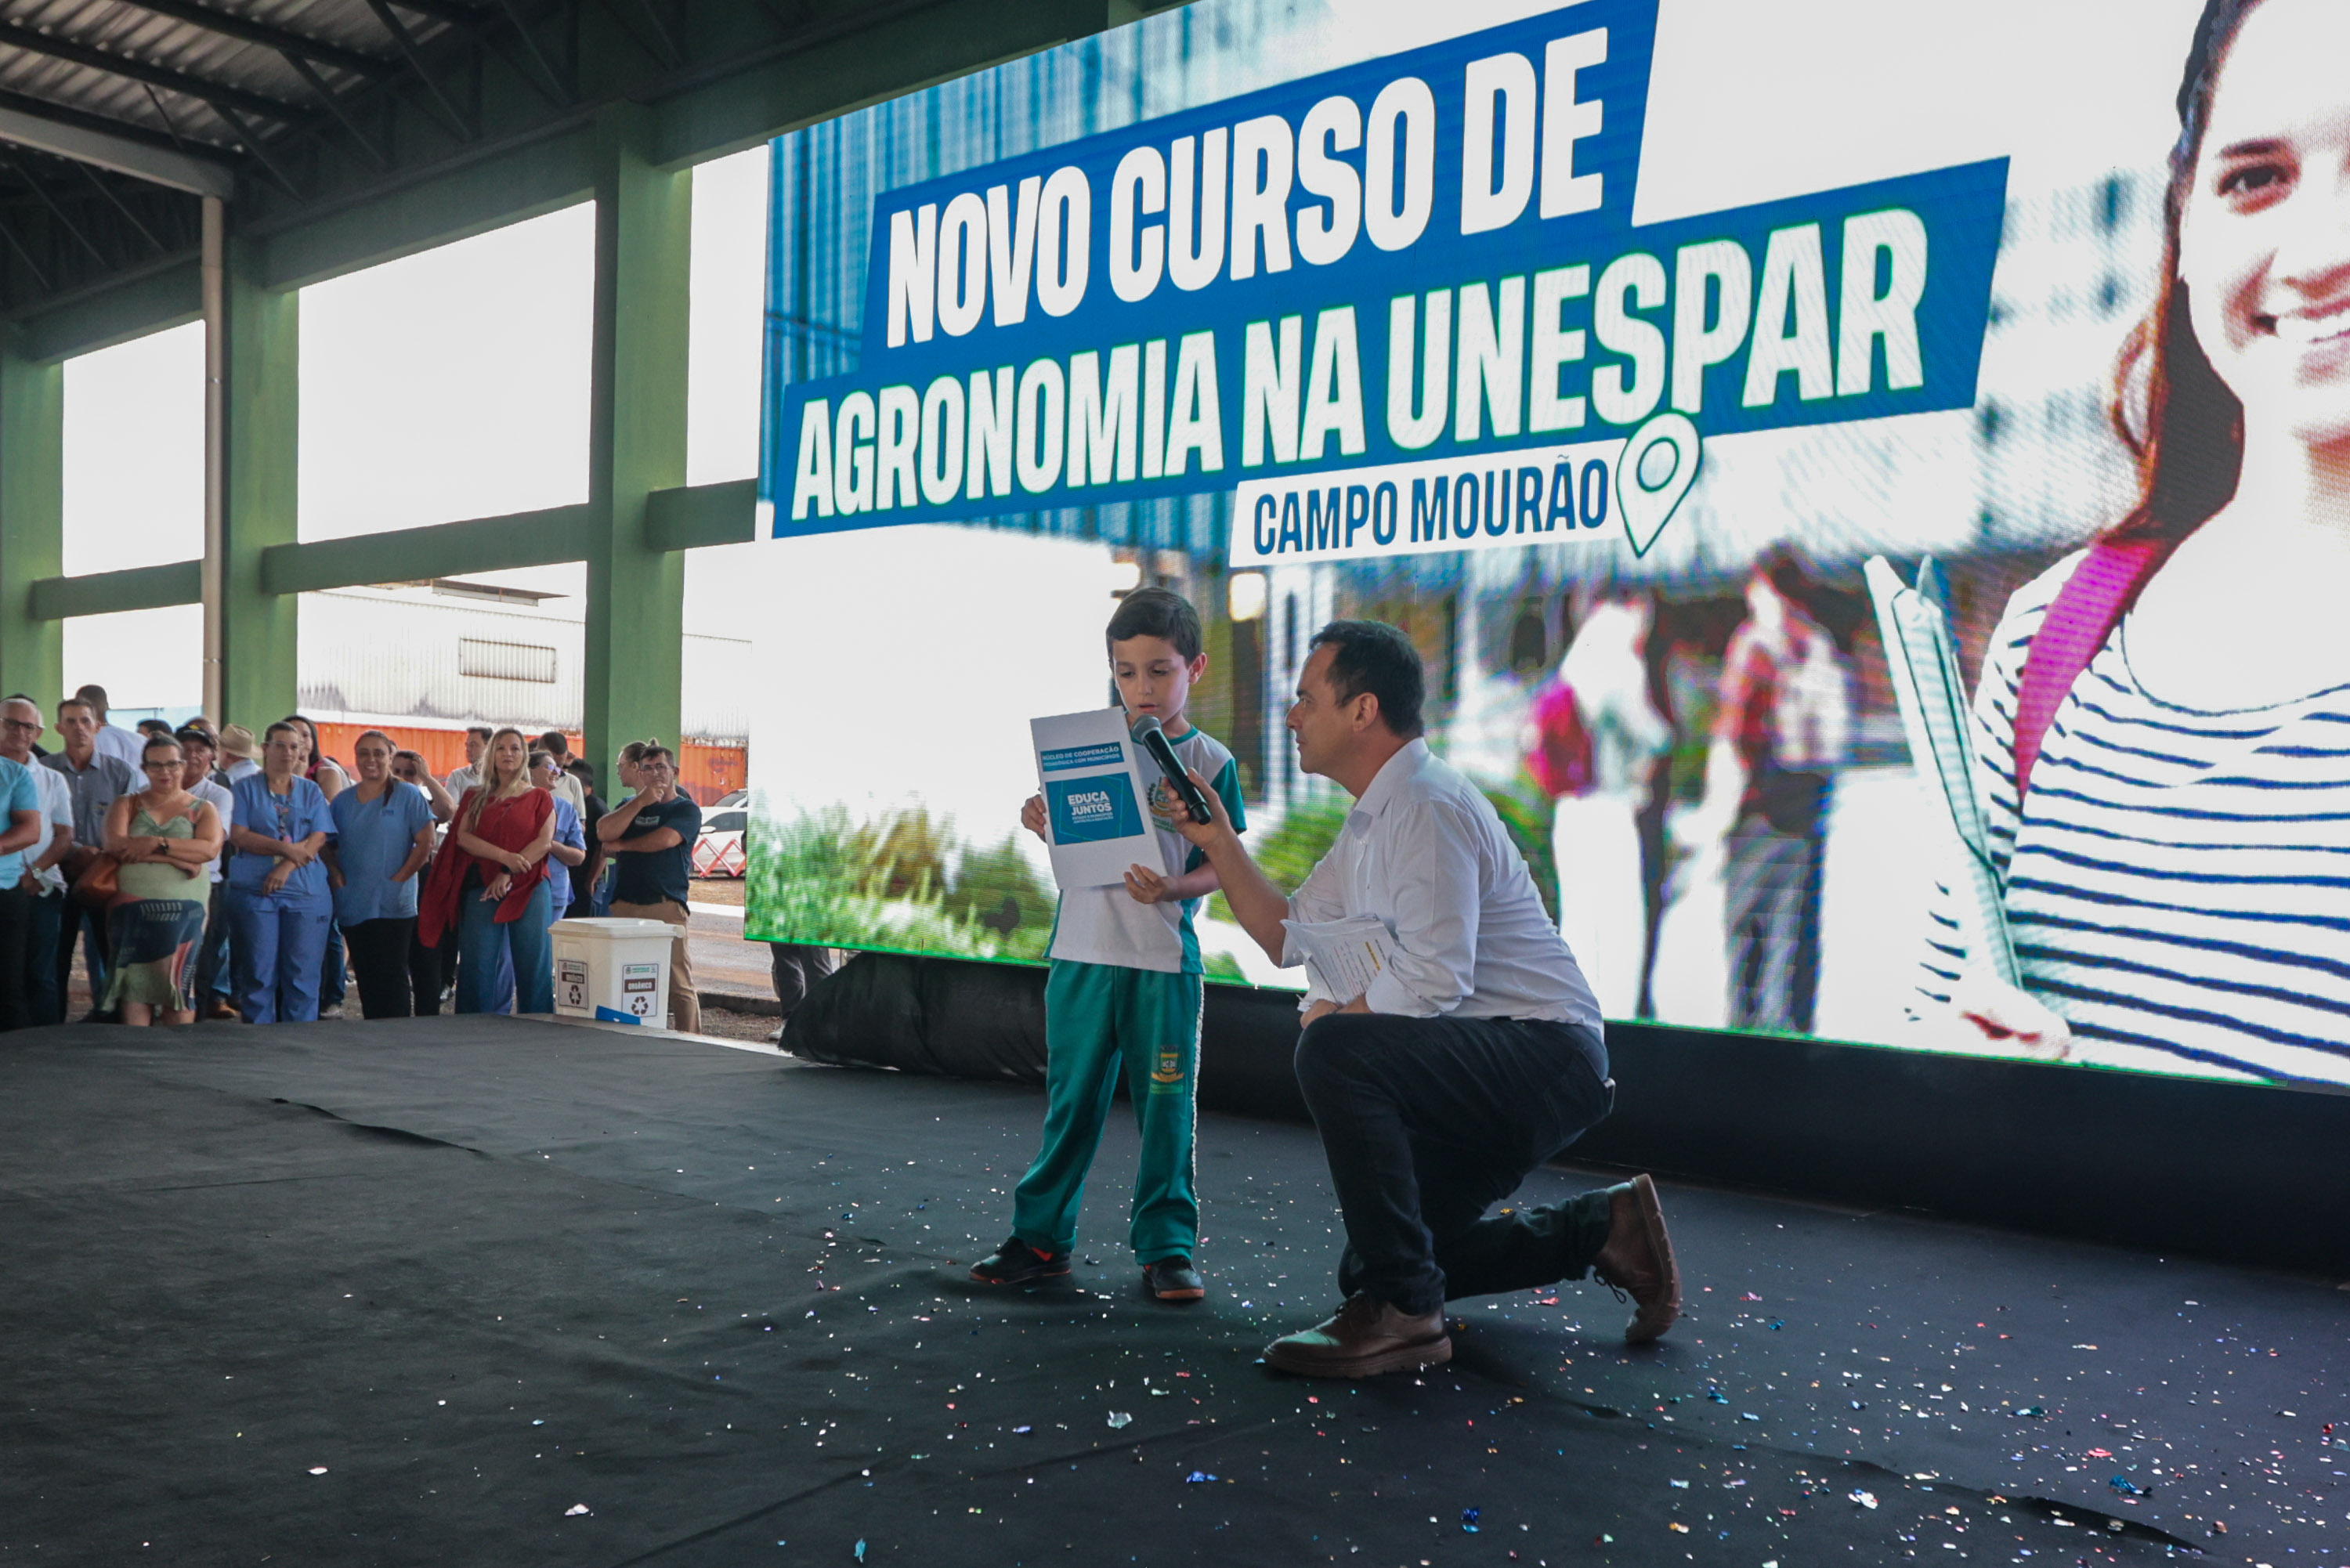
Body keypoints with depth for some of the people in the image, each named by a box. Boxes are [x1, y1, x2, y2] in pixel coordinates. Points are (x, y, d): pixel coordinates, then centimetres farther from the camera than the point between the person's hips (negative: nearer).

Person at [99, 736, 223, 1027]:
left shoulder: (202, 810, 10)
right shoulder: (127, 805, 12)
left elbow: (210, 849, -9)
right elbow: (115, 844, -7)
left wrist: (158, 844, -17)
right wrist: (177, 858, -15)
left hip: (184, 911, -1)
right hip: (132, 909, 1)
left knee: (178, 982, -2)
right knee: (134, 980, -3)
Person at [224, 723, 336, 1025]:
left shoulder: (311, 791, 12)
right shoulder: (245, 788, 8)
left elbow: (319, 839, 1)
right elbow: (238, 835, -3)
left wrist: (286, 867, -14)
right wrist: (287, 849, -13)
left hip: (307, 892, 1)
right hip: (254, 890, -1)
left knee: (302, 974, -1)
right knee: (258, 974, 0)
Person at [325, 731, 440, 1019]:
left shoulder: (407, 795, -2)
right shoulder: (342, 801, 11)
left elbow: (425, 843, -7)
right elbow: (327, 845, 14)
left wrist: (399, 879, -12)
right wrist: (336, 876, -3)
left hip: (393, 906, -4)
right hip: (353, 906, 4)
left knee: (393, 978, -4)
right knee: (366, 979, 8)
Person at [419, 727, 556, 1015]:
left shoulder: (539, 798, 9)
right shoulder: (476, 798, 15)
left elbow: (545, 840, -3)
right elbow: (462, 836, 2)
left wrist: (508, 874, -14)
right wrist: (504, 856, -14)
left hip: (528, 887, -2)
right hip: (481, 889, 2)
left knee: (532, 964, -4)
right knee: (477, 964, -2)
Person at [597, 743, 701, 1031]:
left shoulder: (686, 809, 5)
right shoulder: (629, 805, 21)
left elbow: (664, 840, -12)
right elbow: (604, 833, 2)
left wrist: (620, 845, 3)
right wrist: (641, 800, -5)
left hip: (666, 905, -5)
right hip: (624, 904, 5)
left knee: (678, 983, -8)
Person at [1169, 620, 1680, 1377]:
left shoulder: (1426, 806, -19)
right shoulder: (1370, 821, 13)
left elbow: (1434, 980, -27)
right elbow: (1288, 937, 16)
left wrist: (1335, 1013, -11)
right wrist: (1220, 842, 9)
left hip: (1544, 1058, -10)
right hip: (1486, 1070, 10)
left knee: (1335, 1050, -31)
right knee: (1376, 1260, 13)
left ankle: (1401, 1311, -22)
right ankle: (1600, 1229, 23)